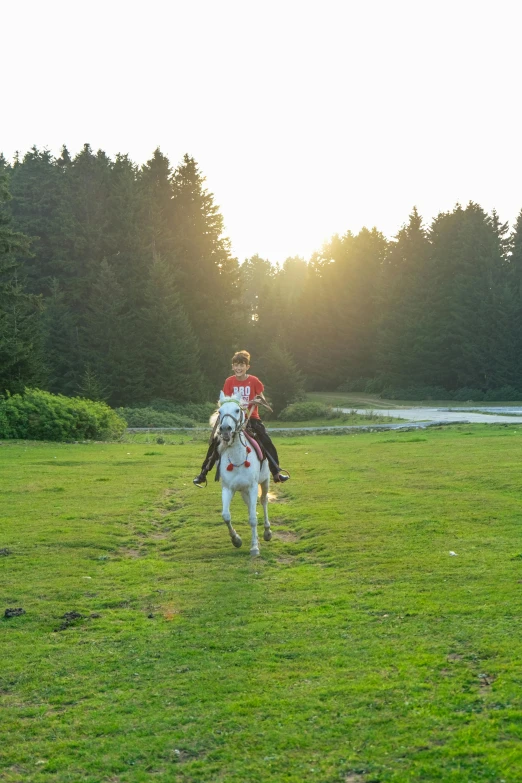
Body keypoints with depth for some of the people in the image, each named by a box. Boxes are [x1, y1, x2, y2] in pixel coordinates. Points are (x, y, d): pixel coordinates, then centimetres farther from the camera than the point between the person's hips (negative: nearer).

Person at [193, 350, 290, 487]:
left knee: (267, 443, -13)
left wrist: (260, 399, -17)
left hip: (252, 417, -1)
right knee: (215, 443, -7)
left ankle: (276, 473, 1)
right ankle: (202, 474, 2)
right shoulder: (229, 381, -3)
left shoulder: (254, 381, -6)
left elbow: (261, 397, 4)